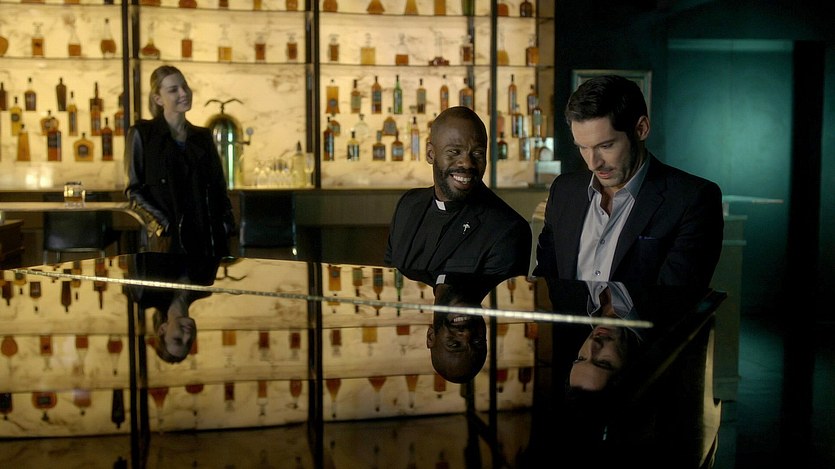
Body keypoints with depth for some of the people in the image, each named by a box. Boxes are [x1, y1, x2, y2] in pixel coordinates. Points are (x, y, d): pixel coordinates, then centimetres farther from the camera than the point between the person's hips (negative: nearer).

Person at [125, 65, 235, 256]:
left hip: (208, 238, 4)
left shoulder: (203, 136, 14)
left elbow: (219, 186, 17)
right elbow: (134, 190, 0)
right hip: (167, 240, -3)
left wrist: (226, 224, 2)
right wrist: (163, 224, -12)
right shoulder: (142, 134, 2)